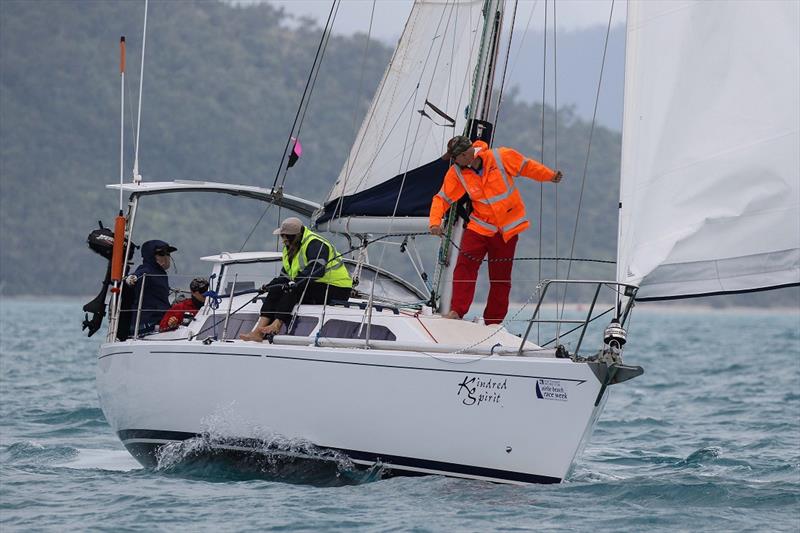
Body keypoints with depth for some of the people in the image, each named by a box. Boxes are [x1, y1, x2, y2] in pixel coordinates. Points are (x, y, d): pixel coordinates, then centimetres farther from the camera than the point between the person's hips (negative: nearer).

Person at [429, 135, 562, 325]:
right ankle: (457, 311, -19)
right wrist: (435, 222, -20)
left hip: (507, 229, -1)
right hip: (479, 226, 1)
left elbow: (527, 167, 3)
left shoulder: (501, 157, -13)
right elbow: (442, 199, -4)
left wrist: (550, 176, 14)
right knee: (465, 266, -19)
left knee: (501, 277, 3)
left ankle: (493, 322, 13)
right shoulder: (456, 173, -8)